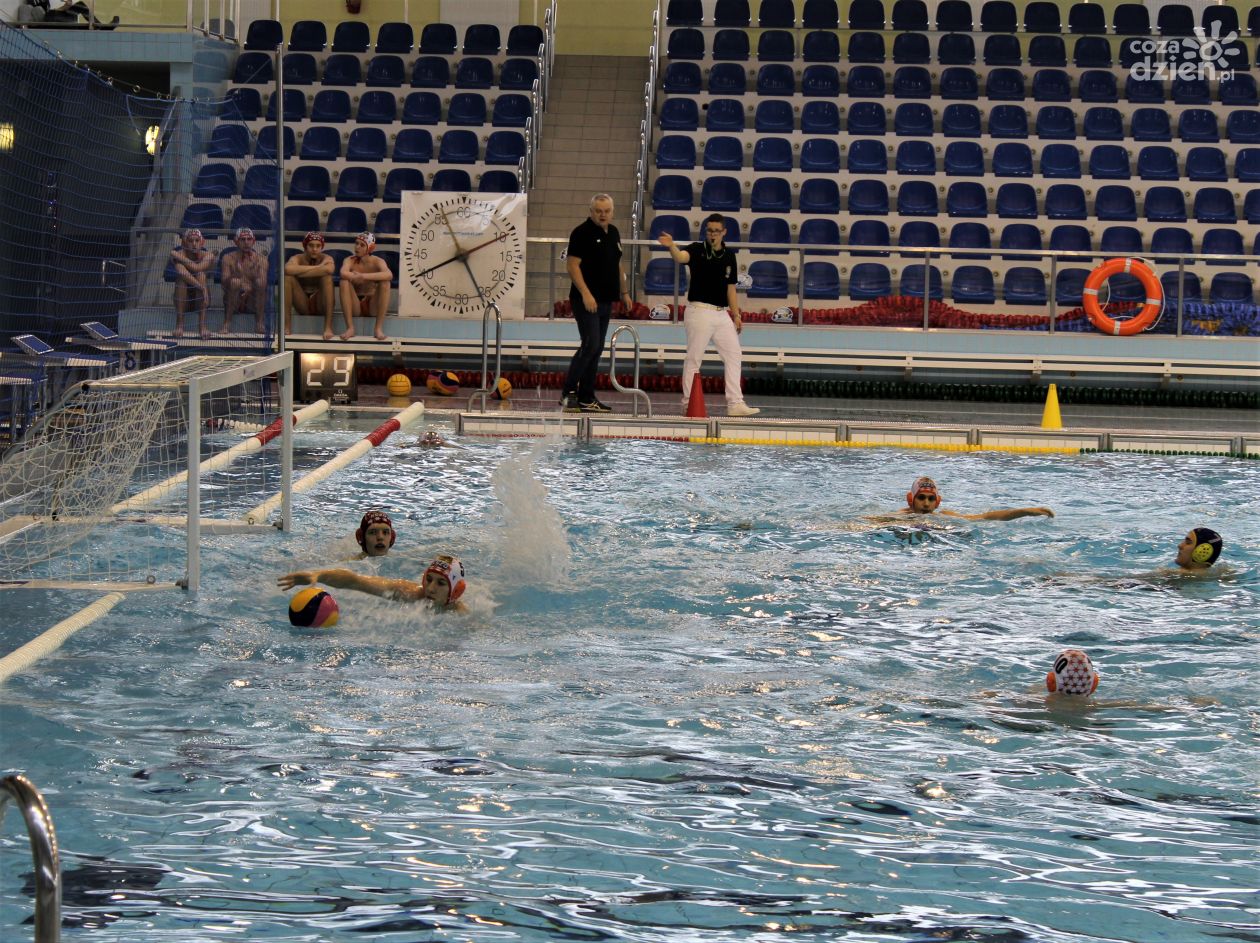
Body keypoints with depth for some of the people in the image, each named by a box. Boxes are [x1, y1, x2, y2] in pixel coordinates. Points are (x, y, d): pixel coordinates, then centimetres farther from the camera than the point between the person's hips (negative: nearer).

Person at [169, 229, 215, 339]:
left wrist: (180, 256, -23)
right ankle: (179, 324, -24)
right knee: (181, 277, -26)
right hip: (183, 299, -1)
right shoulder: (179, 254, -14)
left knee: (200, 275, -25)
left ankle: (202, 324, -29)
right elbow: (182, 273, -35)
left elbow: (197, 268, -33)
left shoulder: (208, 255, -11)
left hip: (201, 301, 1)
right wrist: (202, 288, -42)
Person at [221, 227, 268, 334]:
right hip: (233, 302, -1)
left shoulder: (261, 258, 0)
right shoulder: (229, 258, 0)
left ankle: (259, 323, -17)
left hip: (254, 303, 1)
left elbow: (263, 283, -15)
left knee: (261, 283, -26)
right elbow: (225, 281, -13)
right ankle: (227, 324, -22)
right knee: (235, 282, -29)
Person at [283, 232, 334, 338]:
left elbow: (328, 269, -32)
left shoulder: (326, 259, -4)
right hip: (302, 305, 1)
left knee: (327, 276, -25)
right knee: (287, 277, -19)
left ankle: (328, 327, -28)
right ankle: (287, 326, -19)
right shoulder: (298, 258, -3)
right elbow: (288, 269, -30)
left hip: (321, 305, -1)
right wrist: (317, 267, -23)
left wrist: (299, 272, -25)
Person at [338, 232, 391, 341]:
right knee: (345, 281, -24)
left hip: (373, 306, 0)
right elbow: (343, 273, -28)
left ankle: (379, 328, -24)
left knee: (385, 282, -23)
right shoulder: (350, 260, -3)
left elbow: (389, 275, -30)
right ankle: (350, 328, -26)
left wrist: (363, 276, -36)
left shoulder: (377, 262, -5)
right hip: (354, 306, 0)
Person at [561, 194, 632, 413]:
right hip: (587, 300, -8)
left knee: (596, 349, 8)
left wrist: (624, 291, 19)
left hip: (606, 301, 8)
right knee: (590, 345, -15)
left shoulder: (613, 233, 15)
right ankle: (568, 392, -10)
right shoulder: (582, 233, -9)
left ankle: (586, 398, 12)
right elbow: (572, 264, -15)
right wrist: (585, 293, -22)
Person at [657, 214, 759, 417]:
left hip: (722, 313, 6)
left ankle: (735, 404, 8)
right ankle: (688, 404, 5)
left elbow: (731, 288, 15)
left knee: (734, 355, 5)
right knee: (694, 358, -2)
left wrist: (736, 316, 11)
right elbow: (680, 257, -27)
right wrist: (671, 246, -48)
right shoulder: (697, 250, -5)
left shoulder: (729, 255, 10)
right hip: (699, 311, -6)